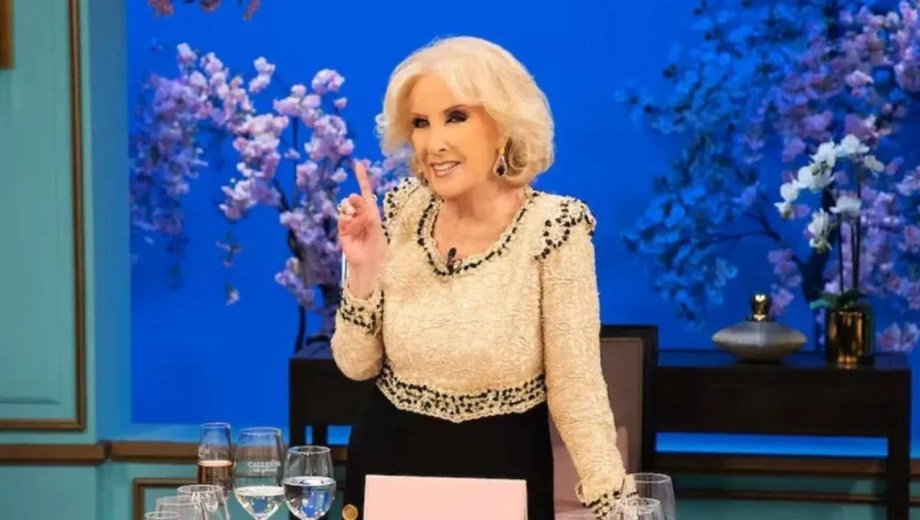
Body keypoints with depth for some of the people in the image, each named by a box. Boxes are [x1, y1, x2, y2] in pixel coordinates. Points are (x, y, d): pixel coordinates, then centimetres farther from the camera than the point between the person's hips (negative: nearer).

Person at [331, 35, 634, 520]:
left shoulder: (553, 226, -17)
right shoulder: (403, 208, -5)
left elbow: (576, 388, -16)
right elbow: (358, 365, -1)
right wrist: (364, 271, -16)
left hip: (502, 474, -4)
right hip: (386, 464, 4)